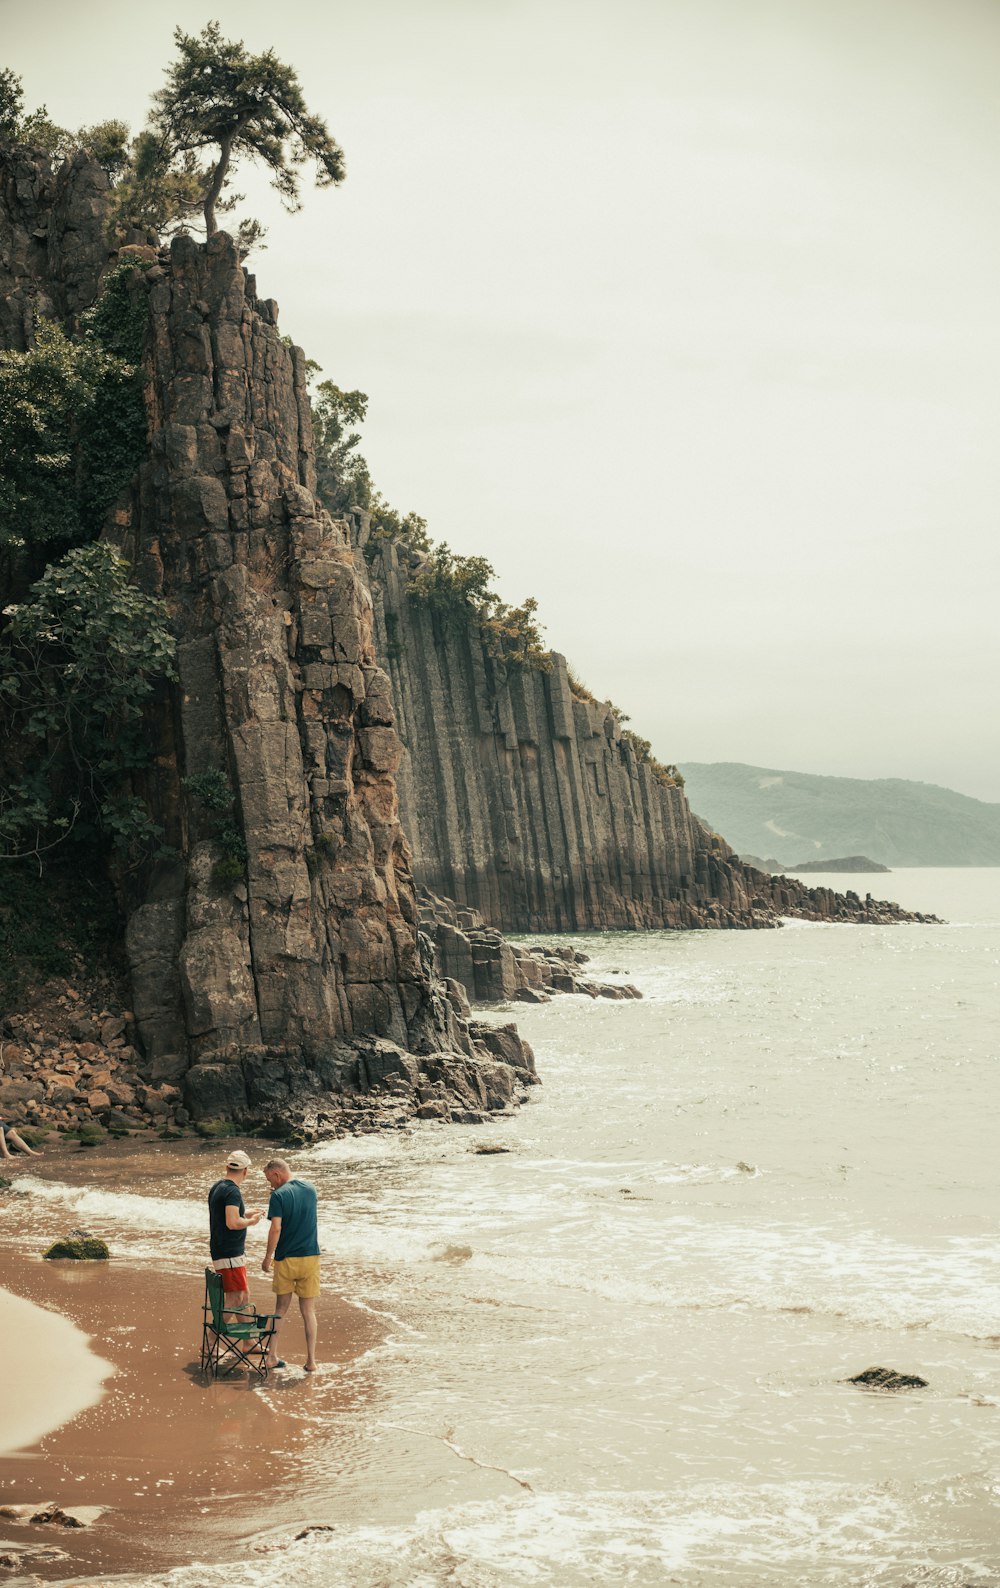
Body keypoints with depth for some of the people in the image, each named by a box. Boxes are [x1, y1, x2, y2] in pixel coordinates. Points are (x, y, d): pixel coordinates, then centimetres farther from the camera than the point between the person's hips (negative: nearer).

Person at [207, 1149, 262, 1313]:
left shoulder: (217, 1187, 11)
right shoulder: (233, 1191, -19)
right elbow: (232, 1223, -28)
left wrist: (245, 1213, 24)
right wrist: (251, 1221, -11)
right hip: (229, 1255, -10)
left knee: (244, 1295, 17)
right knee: (235, 1299, -6)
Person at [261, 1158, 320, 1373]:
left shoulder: (279, 1196, -11)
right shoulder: (310, 1189, 5)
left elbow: (276, 1229, -18)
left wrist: (267, 1257, -9)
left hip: (286, 1259, -3)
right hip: (311, 1257, 3)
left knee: (281, 1308, 12)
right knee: (308, 1311, 7)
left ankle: (272, 1356, 13)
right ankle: (311, 1361, 5)